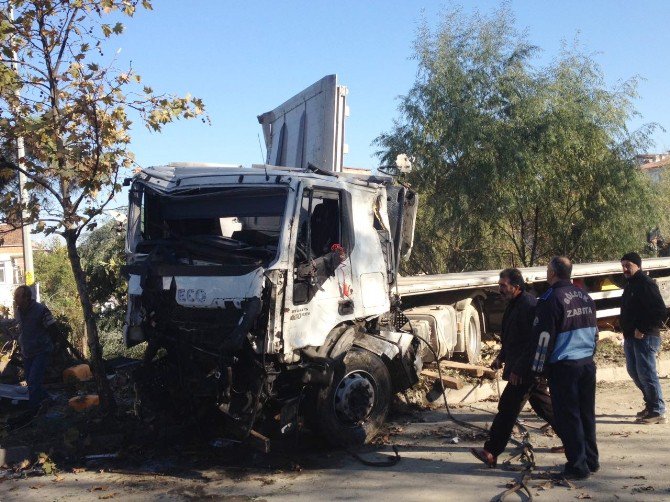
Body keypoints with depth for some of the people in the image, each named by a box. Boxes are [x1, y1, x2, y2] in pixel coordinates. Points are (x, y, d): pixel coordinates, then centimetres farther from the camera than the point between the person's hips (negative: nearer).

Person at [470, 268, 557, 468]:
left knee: (508, 408, -7)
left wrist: (518, 369, -24)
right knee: (543, 405, 19)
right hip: (526, 368, 10)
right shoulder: (513, 304, 12)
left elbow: (534, 342, -25)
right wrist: (501, 356, 16)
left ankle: (491, 453, -3)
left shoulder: (528, 305, -21)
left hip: (526, 369, -10)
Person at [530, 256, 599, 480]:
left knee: (568, 417, 0)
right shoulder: (585, 296, 10)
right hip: (587, 363, 7)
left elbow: (544, 337, -14)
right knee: (587, 414, 15)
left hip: (563, 366, -7)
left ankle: (578, 465, 3)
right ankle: (591, 459, 23)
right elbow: (595, 331, 18)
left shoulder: (551, 300, -14)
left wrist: (538, 367, -5)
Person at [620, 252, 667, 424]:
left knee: (646, 373, -8)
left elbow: (660, 312, -19)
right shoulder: (629, 286, 16)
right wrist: (626, 329, 11)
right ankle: (651, 404, 29)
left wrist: (642, 330, -20)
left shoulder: (646, 284, -13)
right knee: (634, 371, 16)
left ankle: (657, 412, -1)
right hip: (630, 337, 10)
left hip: (645, 337, -10)